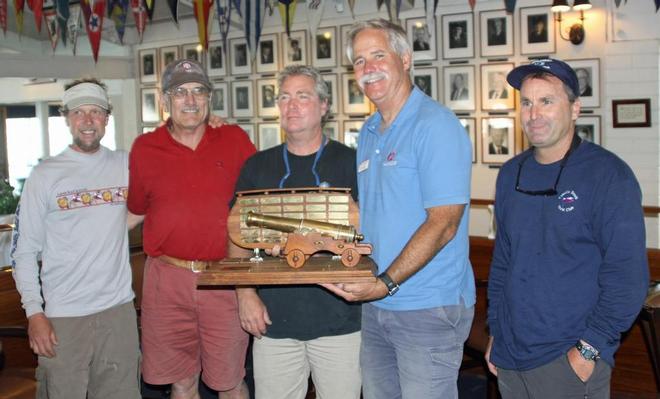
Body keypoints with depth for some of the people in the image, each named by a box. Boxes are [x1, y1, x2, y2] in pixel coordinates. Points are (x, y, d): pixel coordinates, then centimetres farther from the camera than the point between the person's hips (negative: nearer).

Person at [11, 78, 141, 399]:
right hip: (62, 315, -2)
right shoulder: (45, 175, -2)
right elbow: (23, 251, -1)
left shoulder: (126, 165, 6)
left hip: (119, 308, 3)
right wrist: (34, 312, -9)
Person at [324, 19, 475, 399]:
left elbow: (442, 224, -20)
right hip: (375, 308, 8)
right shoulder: (369, 133, 12)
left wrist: (385, 284, -23)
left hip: (428, 310, -7)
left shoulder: (436, 125, -13)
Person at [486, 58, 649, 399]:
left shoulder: (608, 175, -11)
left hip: (571, 361, -5)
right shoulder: (511, 174, 6)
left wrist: (589, 349, -16)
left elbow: (627, 277, -14)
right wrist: (495, 331, 11)